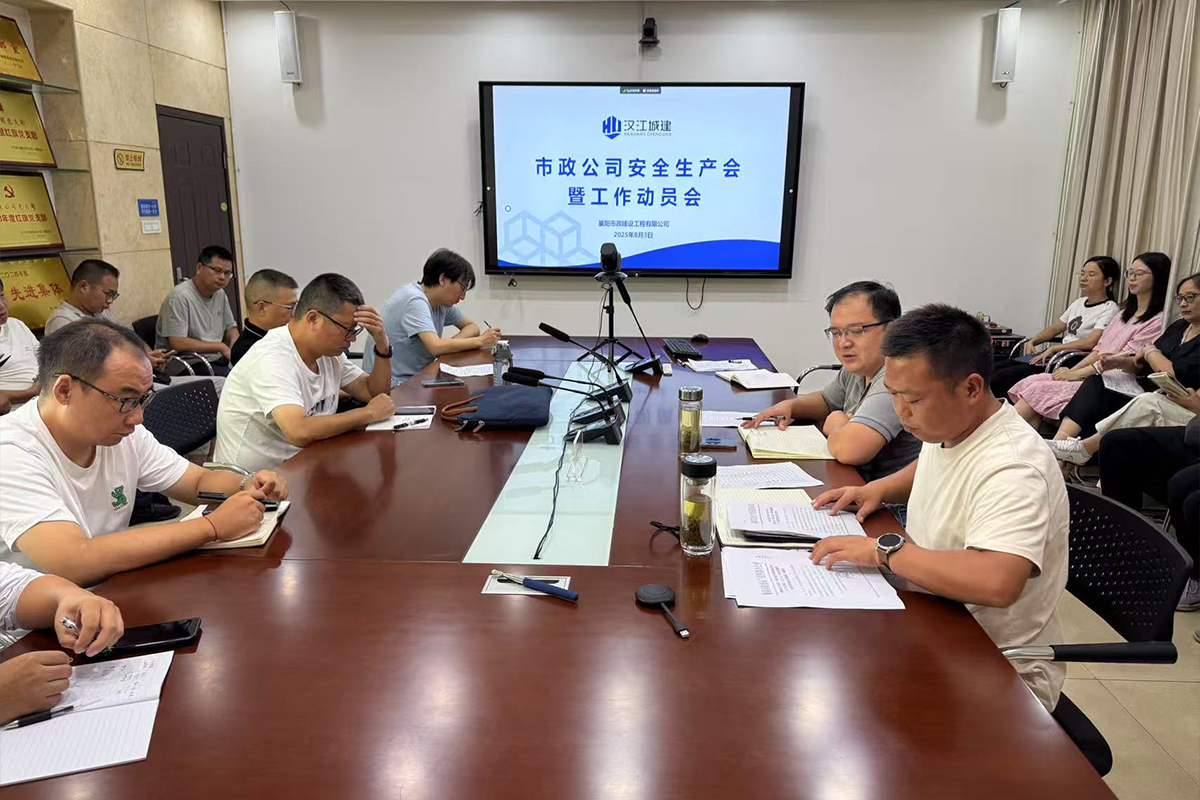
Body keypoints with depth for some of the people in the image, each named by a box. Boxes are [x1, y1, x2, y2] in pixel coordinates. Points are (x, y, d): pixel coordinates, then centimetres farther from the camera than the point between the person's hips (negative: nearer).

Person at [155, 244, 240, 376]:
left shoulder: (220, 294, 11)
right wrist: (221, 347, -14)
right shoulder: (180, 297, -14)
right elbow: (178, 343, -19)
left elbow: (230, 327, 24)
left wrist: (235, 343, -1)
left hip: (218, 361, 8)